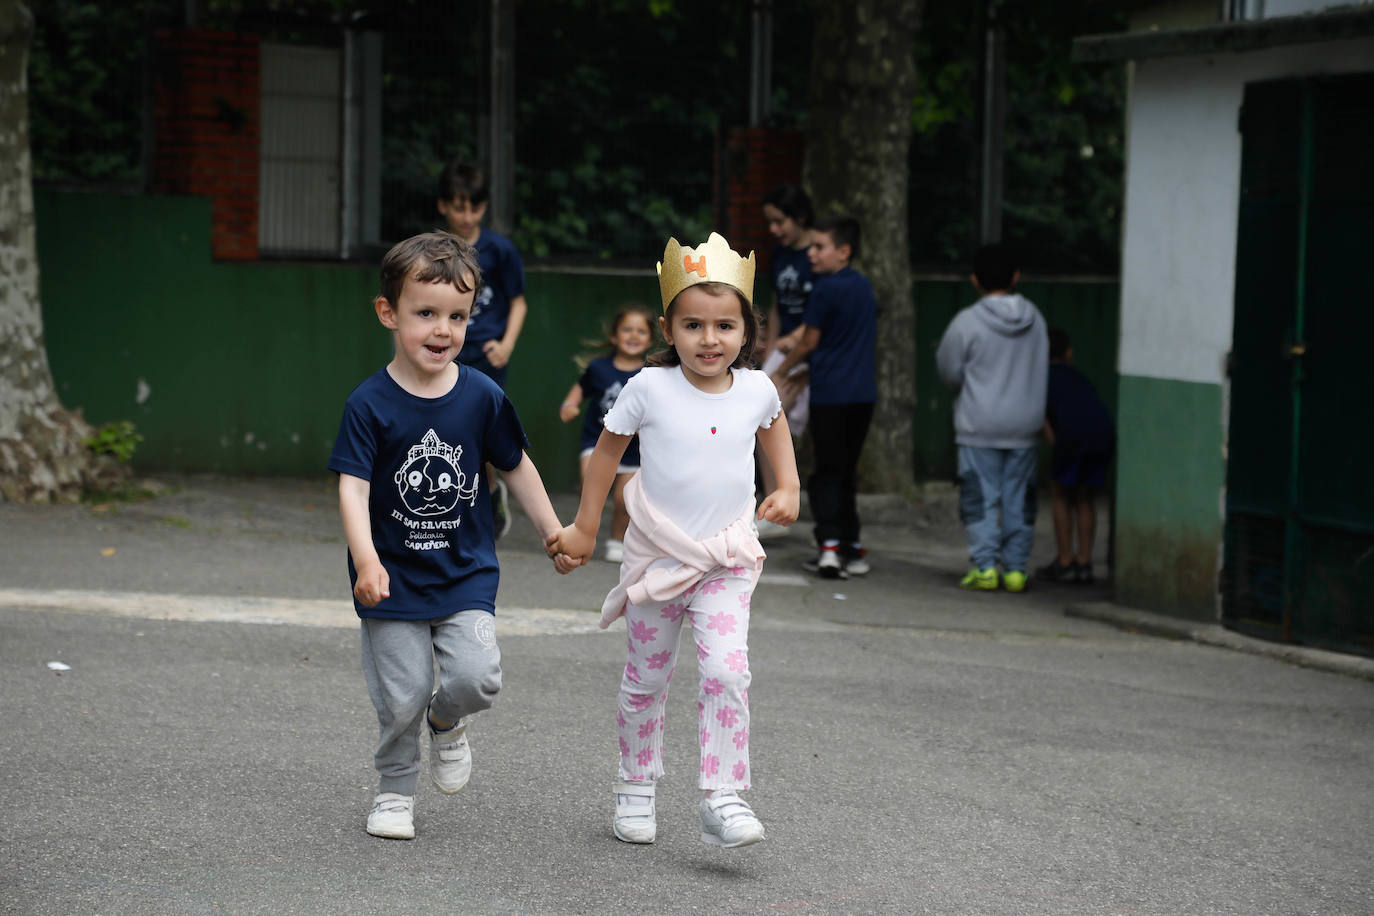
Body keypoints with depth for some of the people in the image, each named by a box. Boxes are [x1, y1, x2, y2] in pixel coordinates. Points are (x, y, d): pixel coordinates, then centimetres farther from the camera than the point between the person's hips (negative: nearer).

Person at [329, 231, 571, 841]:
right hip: (394, 578, -2)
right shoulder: (370, 404, -11)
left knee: (478, 678, -14)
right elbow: (353, 487, -17)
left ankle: (447, 722, 20)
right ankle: (395, 789, 25)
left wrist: (554, 533, 14)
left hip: (465, 574, 2)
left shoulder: (482, 397, -3)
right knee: (400, 698, 0)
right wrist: (366, 560, -30)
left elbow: (516, 466, 11)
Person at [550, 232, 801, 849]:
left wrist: (789, 488, 8)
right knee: (645, 681, 13)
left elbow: (773, 427, 21)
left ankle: (722, 799, -15)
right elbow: (608, 450, 3)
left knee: (726, 672, -17)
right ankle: (635, 791, 30)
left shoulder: (756, 390, -5)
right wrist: (584, 530, 7)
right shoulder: (649, 388, -12)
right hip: (657, 558, 0)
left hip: (726, 560, 0)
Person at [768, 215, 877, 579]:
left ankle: (829, 544, -14)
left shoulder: (825, 288, -11)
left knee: (827, 473, -2)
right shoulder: (864, 286, 11)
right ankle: (852, 547, 14)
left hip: (830, 394, -6)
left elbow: (809, 341, -4)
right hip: (864, 392, 6)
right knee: (847, 471, 14)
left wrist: (781, 371, 11)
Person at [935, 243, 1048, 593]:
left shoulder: (967, 322, -11)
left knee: (980, 497, 2)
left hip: (980, 427, -4)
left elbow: (949, 373, -3)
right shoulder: (1035, 320, 4)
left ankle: (985, 566, -4)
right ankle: (1016, 567, 9)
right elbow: (1041, 370, 12)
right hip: (1025, 424, 4)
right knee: (1020, 498, 8)